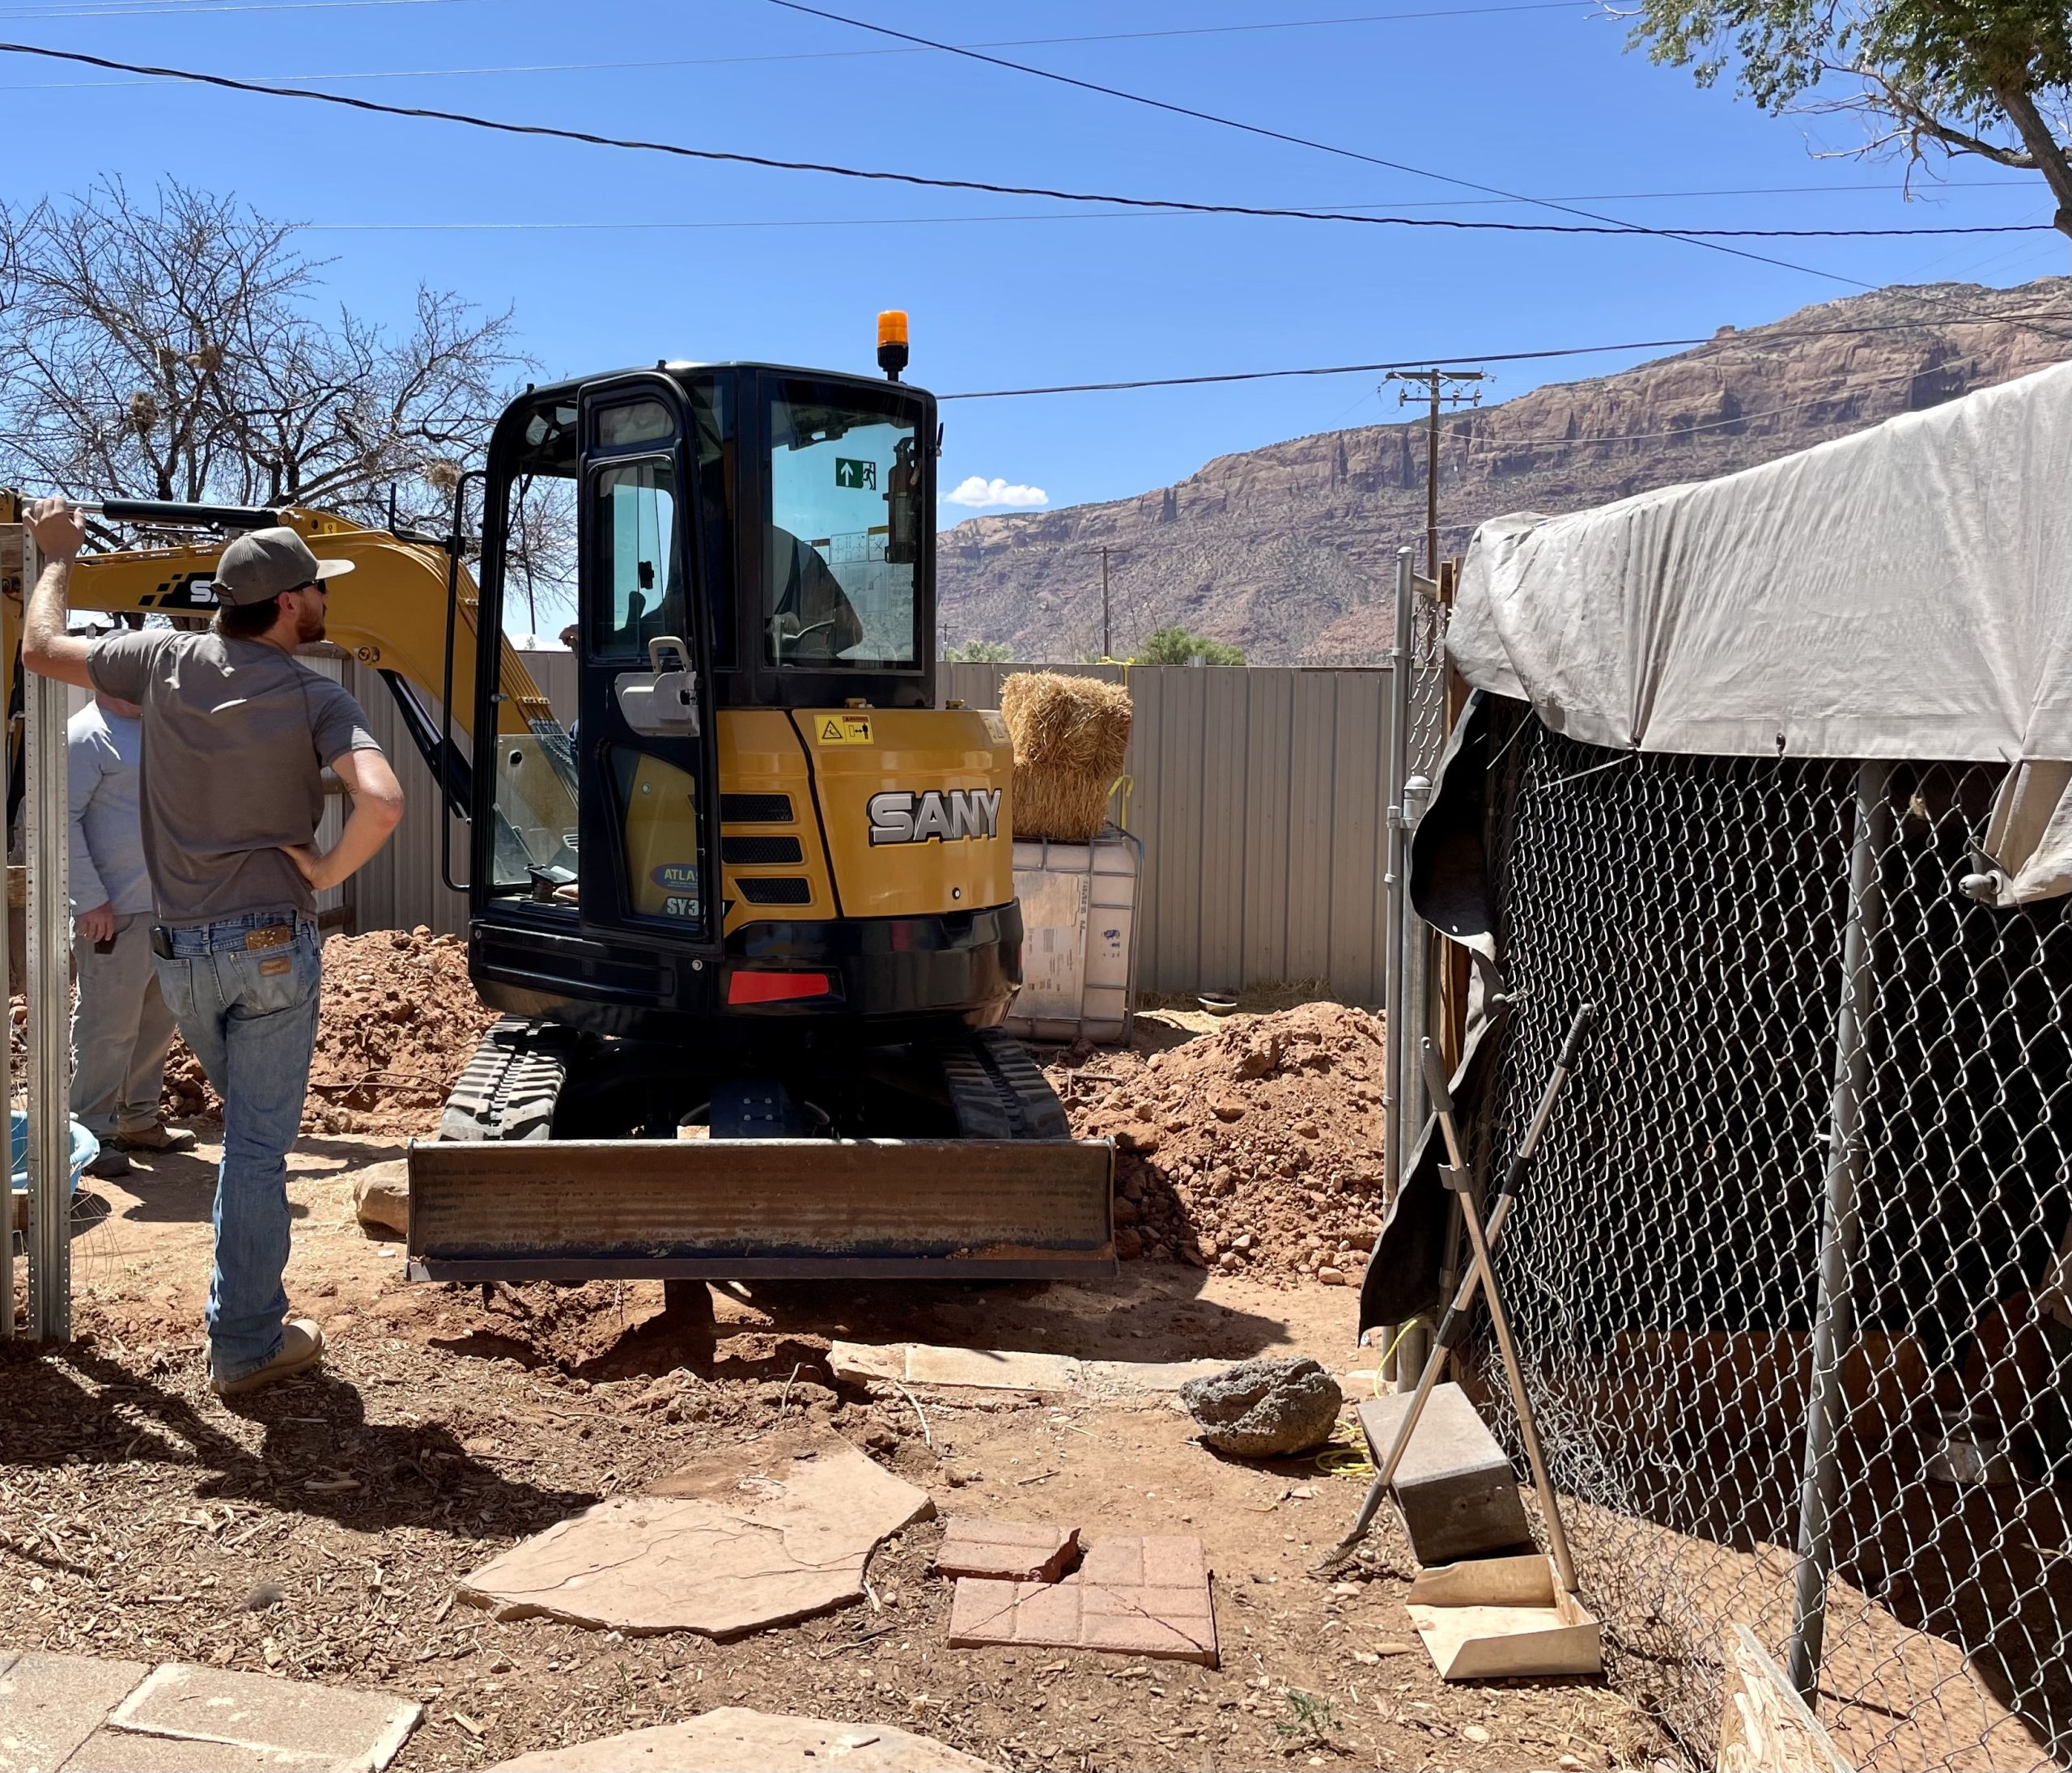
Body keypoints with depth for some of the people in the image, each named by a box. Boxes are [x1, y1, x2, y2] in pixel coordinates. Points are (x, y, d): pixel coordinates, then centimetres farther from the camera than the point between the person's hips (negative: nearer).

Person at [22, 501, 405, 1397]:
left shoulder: (169, 660, -2)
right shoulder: (312, 696, -12)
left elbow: (41, 649, 11)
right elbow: (381, 802, -29)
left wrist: (56, 556, 25)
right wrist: (325, 870, -12)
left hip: (179, 950, 5)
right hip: (272, 945, -5)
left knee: (249, 1123, 23)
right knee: (258, 1143, 2)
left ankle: (249, 1313, 33)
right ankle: (245, 1346, 9)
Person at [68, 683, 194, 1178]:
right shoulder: (88, 735, -11)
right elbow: (62, 819, -16)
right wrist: (90, 898, -19)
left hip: (165, 909, 8)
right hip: (113, 914, -8)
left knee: (157, 1021, 14)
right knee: (108, 1026, -3)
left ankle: (138, 1121, 25)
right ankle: (91, 1133, 7)